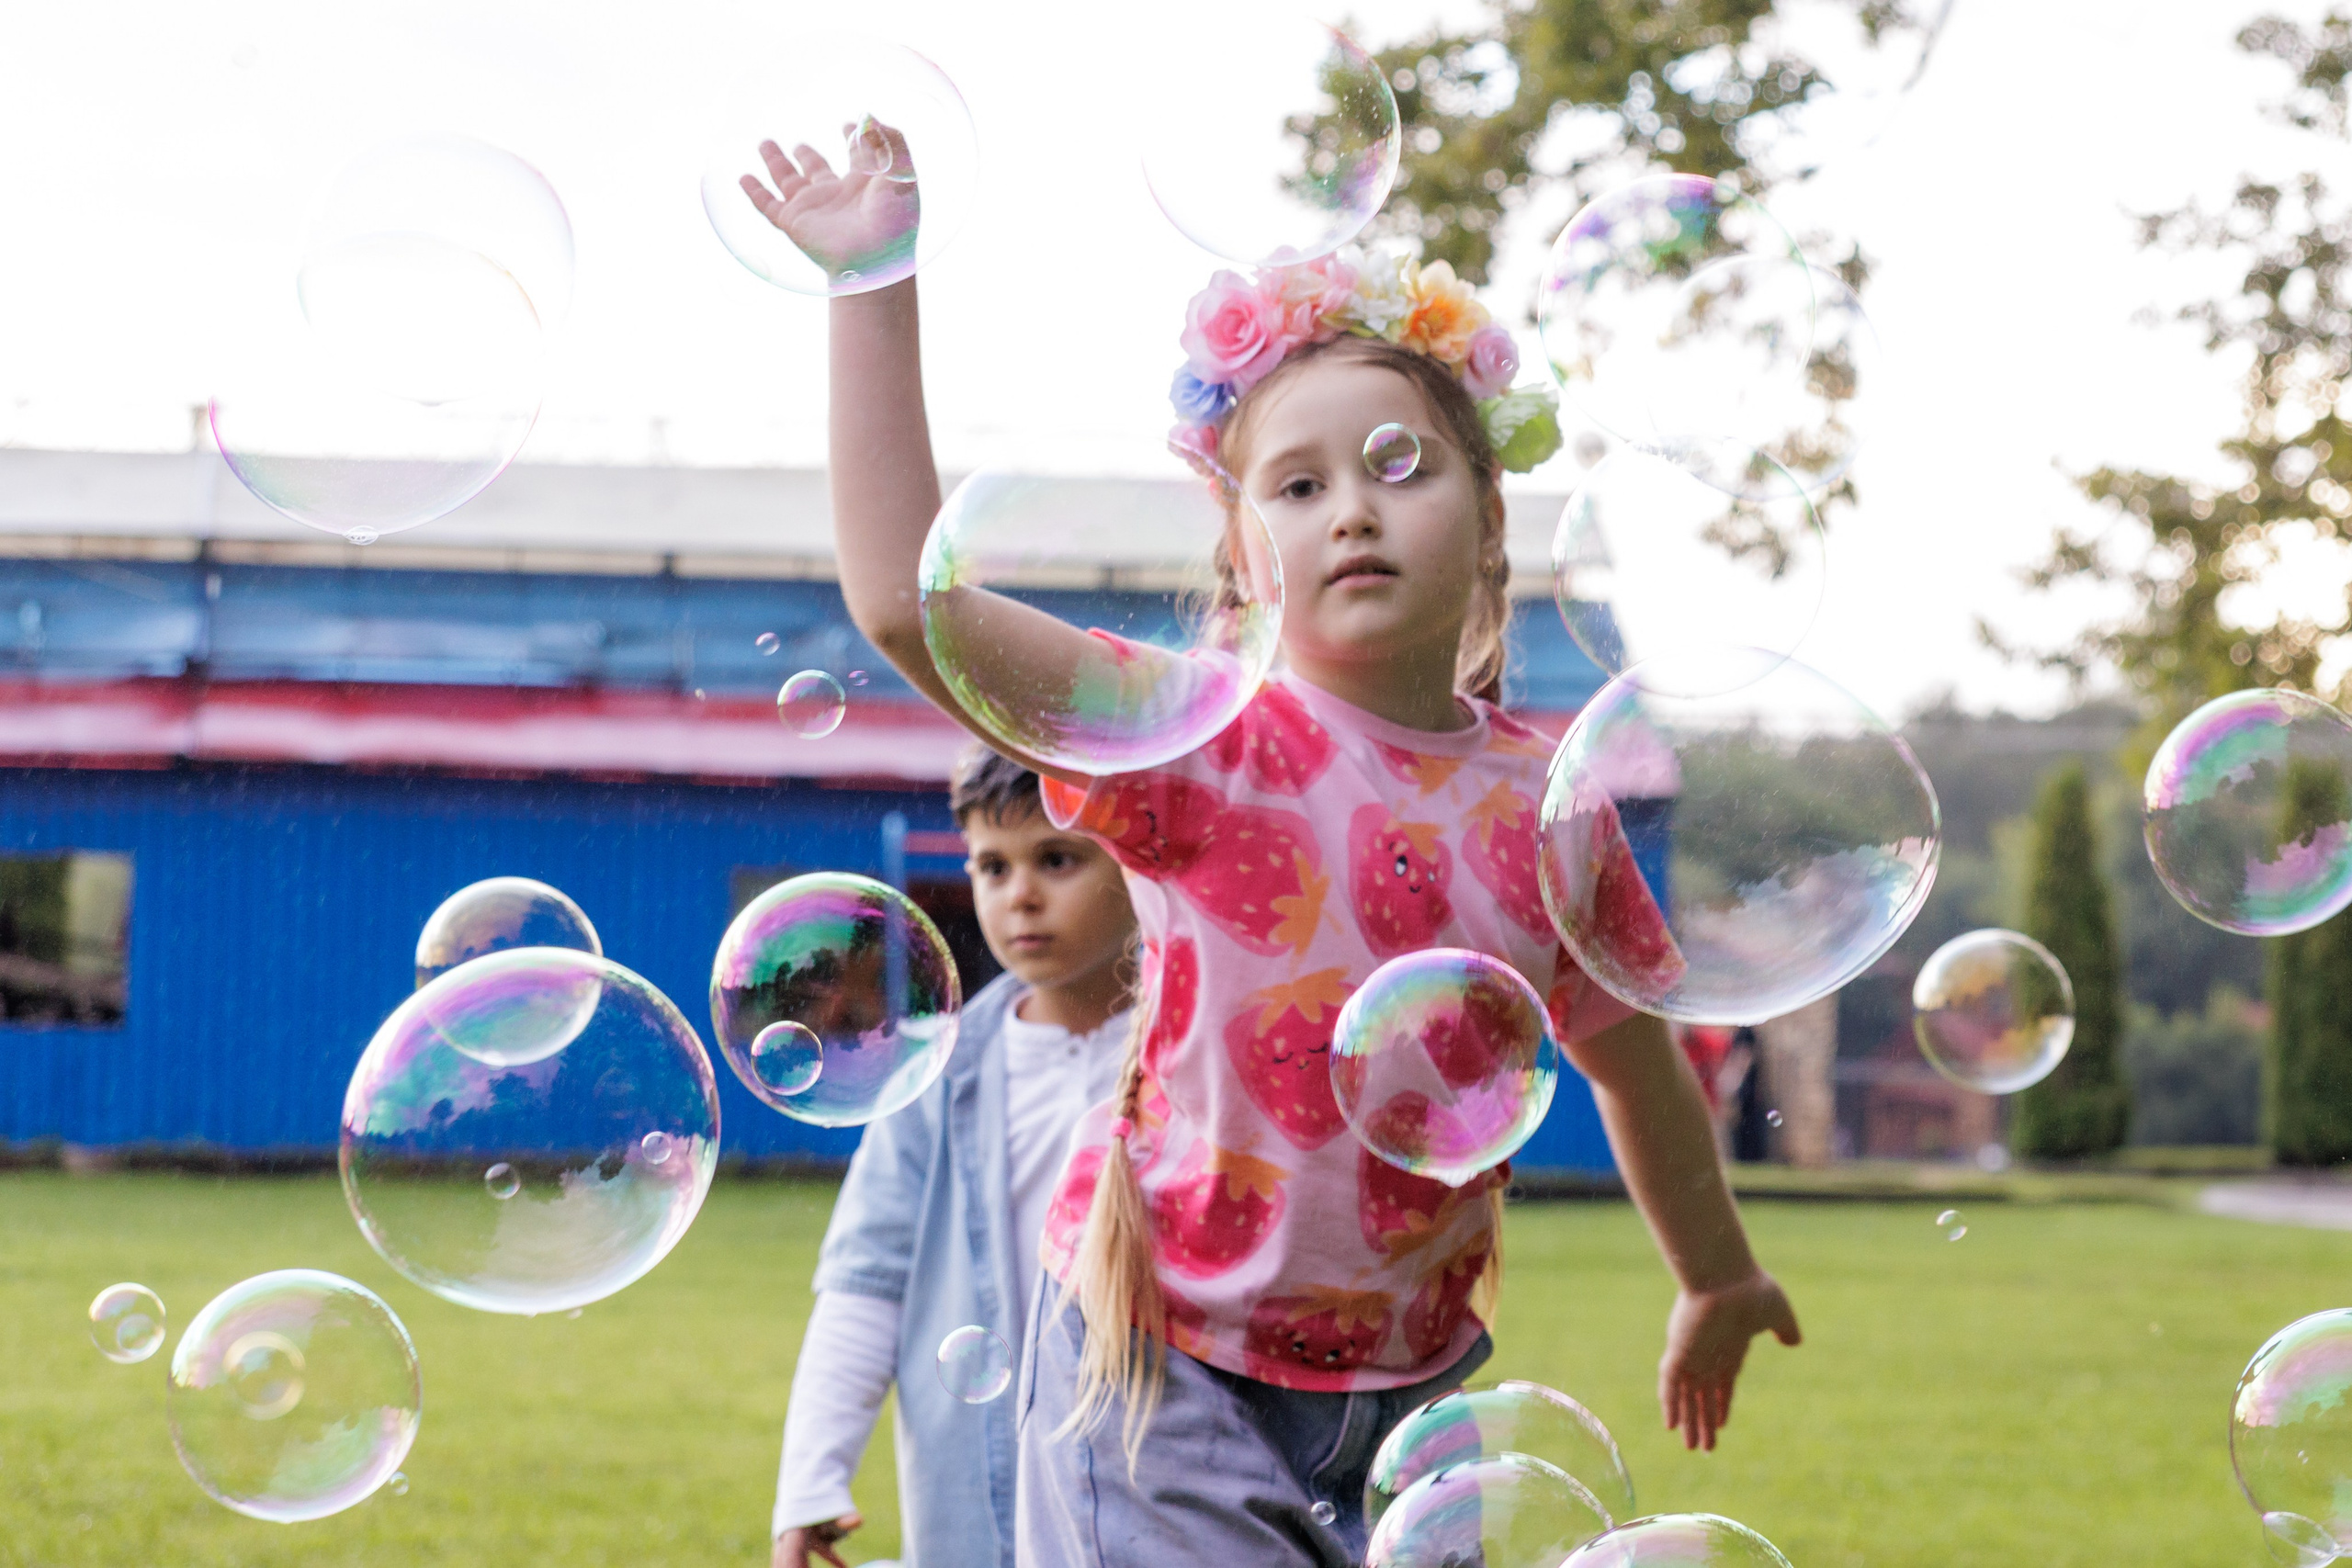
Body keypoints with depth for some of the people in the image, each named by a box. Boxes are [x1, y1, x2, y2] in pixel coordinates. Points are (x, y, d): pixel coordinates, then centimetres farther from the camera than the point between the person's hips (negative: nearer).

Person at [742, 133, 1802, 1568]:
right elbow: (905, 597, -25)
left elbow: (1638, 1066, 16)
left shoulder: (1543, 803, -1)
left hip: (1414, 1381, 4)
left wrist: (1718, 1281, 29)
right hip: (1173, 1370, -4)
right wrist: (880, 291, -25)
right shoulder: (1206, 748, -12)